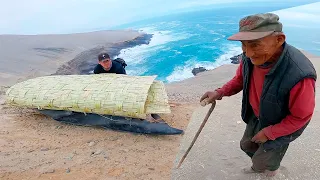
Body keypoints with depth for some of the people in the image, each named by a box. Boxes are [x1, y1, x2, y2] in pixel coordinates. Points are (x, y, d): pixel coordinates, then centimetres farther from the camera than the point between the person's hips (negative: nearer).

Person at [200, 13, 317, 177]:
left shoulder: (299, 76, -42)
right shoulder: (250, 56, -23)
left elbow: (301, 117, -26)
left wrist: (268, 133, -17)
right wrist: (220, 93, -18)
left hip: (281, 125, -5)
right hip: (256, 116, 6)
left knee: (261, 161, 17)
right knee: (247, 146, 27)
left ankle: (272, 167, 55)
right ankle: (260, 166, 61)